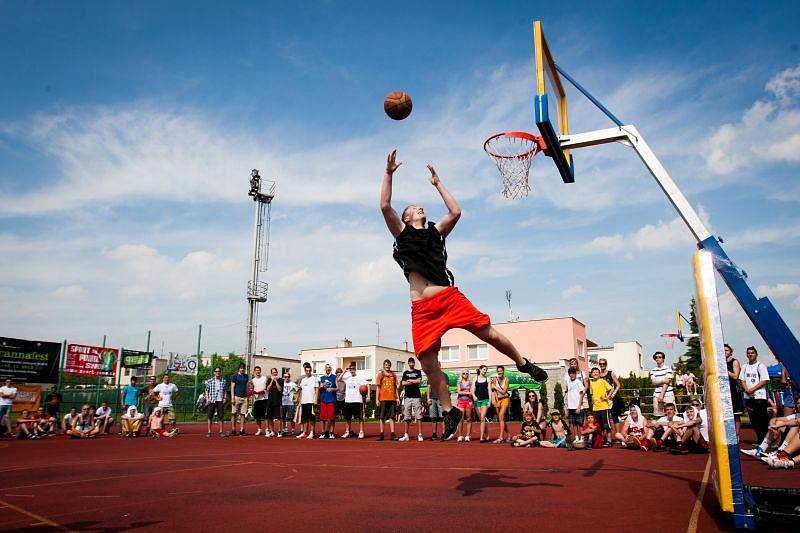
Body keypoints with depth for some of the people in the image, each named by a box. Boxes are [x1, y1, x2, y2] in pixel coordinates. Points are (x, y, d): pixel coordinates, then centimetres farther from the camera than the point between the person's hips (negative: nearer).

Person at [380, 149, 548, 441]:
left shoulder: (436, 232, 21)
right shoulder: (402, 232, 14)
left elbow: (455, 212, 10)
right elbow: (385, 206, 2)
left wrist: (438, 184, 19)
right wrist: (389, 173, 1)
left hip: (449, 297, 1)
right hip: (422, 308, -1)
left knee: (488, 333, -3)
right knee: (428, 362, -2)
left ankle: (523, 363, 22)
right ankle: (449, 411, 14)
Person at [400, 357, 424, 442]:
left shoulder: (418, 372, 11)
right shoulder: (405, 373, 15)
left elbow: (419, 381, -5)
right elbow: (403, 383, 2)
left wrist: (409, 380, -1)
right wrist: (414, 382, -5)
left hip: (416, 397, -2)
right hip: (407, 397, 2)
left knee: (418, 416, -6)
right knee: (406, 417, 2)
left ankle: (420, 435, -5)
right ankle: (406, 435, 7)